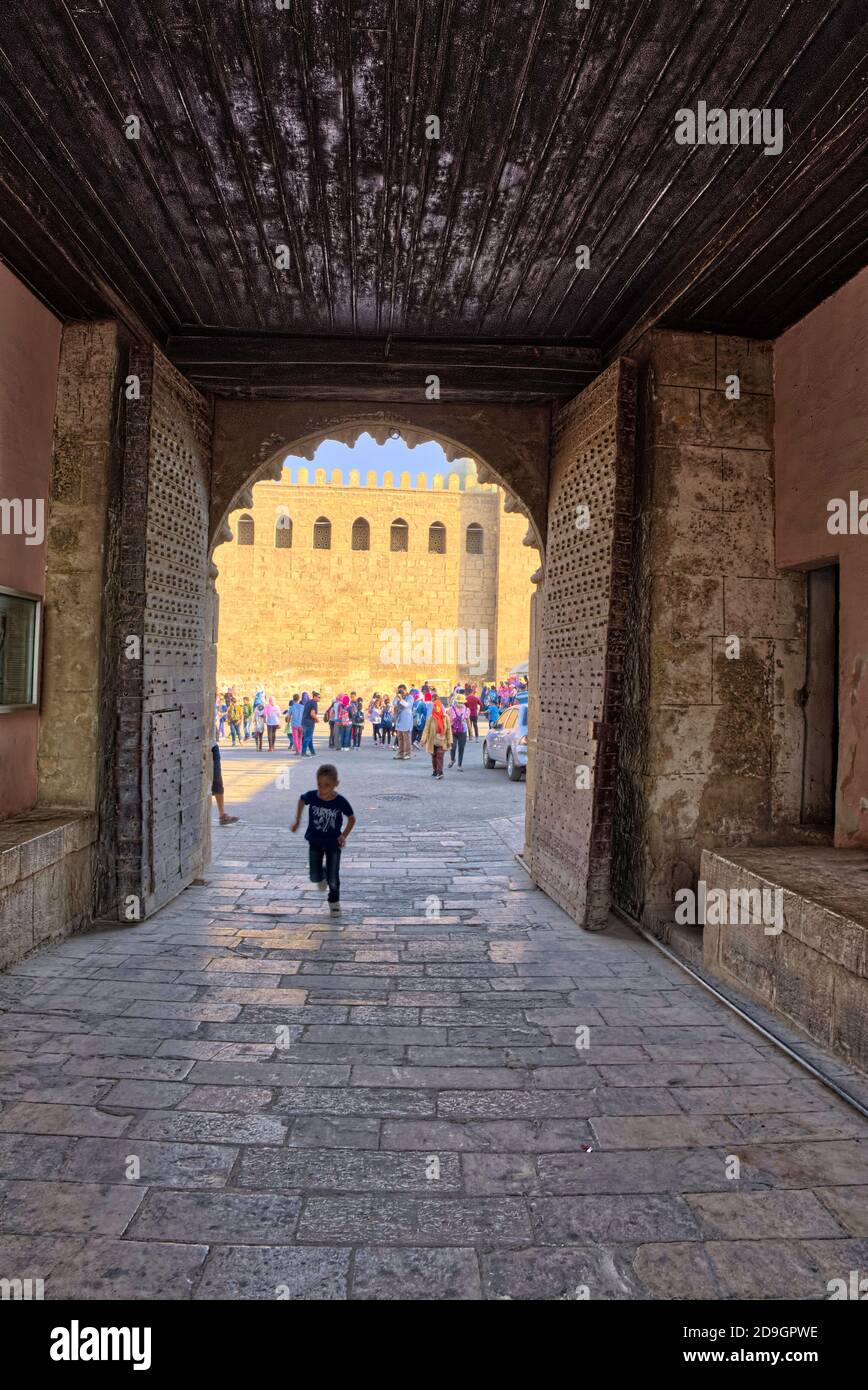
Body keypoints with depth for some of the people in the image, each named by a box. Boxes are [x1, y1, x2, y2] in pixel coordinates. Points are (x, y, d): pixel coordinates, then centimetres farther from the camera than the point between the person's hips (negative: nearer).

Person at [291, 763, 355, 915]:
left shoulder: (341, 802, -21)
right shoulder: (311, 796, -18)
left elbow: (352, 818, -4)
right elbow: (301, 800, 8)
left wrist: (344, 835, -12)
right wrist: (297, 820, 9)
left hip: (333, 843, -1)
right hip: (315, 842, 1)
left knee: (333, 879, 3)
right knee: (315, 877, -1)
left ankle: (334, 901, 31)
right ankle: (322, 876, 37)